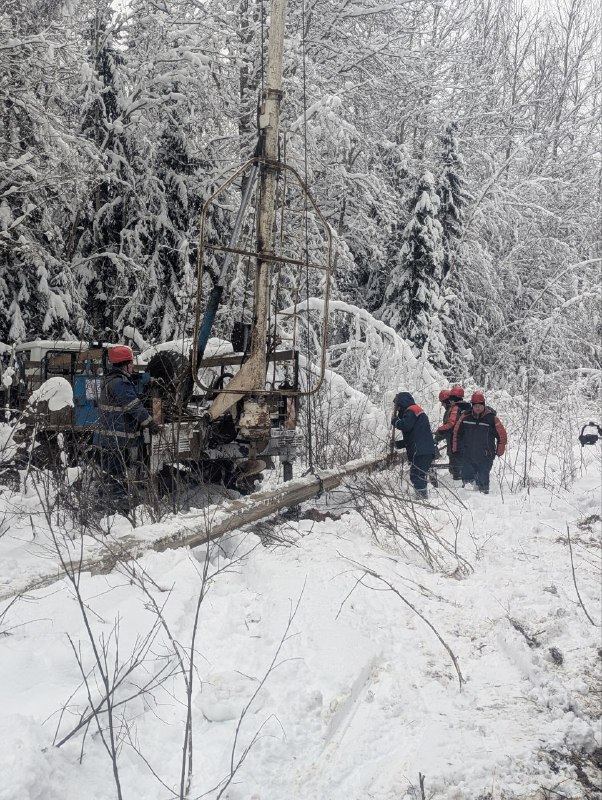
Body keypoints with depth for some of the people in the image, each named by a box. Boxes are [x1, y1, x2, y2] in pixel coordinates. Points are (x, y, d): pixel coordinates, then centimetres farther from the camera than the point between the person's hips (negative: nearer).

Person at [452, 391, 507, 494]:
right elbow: (457, 432, 13)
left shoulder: (491, 418, -6)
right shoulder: (466, 417, 0)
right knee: (467, 478, 7)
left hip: (485, 457, -3)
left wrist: (499, 452, 4)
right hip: (467, 456, 3)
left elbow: (502, 435, 2)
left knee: (483, 479, 0)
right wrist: (456, 449, 13)